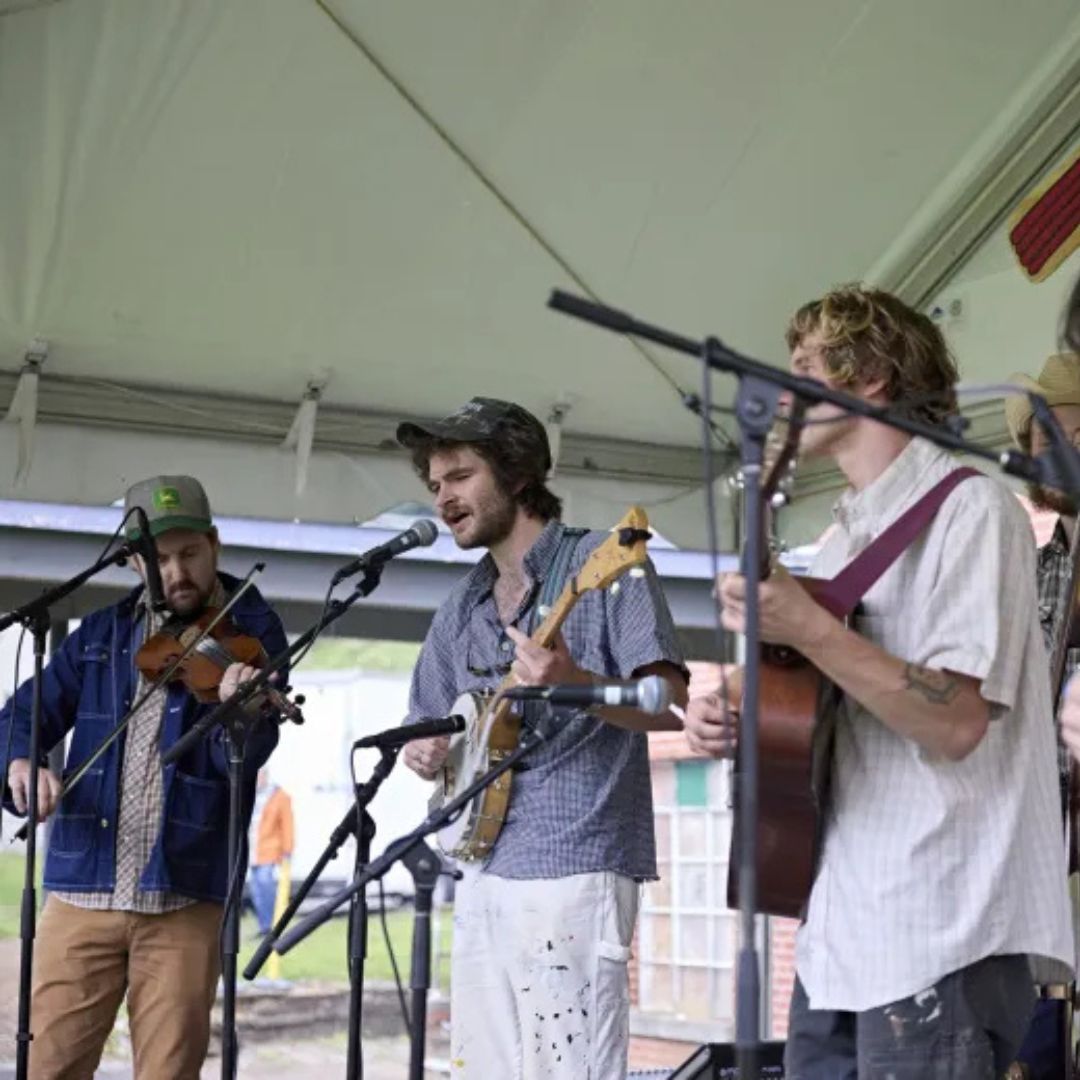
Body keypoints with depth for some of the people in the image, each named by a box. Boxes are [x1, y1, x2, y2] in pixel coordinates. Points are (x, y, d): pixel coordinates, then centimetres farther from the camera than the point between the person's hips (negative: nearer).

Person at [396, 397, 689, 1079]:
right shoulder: (462, 608, 17)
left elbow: (671, 704, -12)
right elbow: (430, 732, 23)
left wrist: (574, 684, -29)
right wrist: (429, 753, 0)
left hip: (572, 870, -8)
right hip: (482, 875, 8)